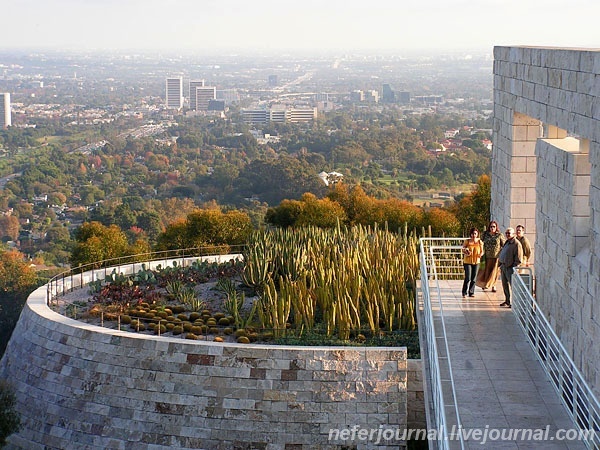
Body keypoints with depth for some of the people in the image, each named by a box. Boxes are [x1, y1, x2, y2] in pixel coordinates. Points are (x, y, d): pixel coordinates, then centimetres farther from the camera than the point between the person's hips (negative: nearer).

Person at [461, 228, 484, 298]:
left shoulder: (480, 242, 3)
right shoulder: (467, 241, -3)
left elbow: (482, 251, 9)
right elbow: (463, 250, 5)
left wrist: (481, 254, -14)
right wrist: (466, 253, -17)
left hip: (476, 261, 3)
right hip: (467, 261, -3)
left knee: (474, 278, 5)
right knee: (468, 278, -9)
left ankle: (471, 292, 17)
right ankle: (464, 293, 3)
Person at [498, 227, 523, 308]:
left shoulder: (516, 244, -13)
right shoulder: (507, 242, 16)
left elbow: (519, 258, -16)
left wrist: (514, 267, -17)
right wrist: (501, 264, 17)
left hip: (510, 268, -10)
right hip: (504, 267, 10)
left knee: (512, 285, -8)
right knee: (505, 284, 15)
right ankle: (507, 301, 25)